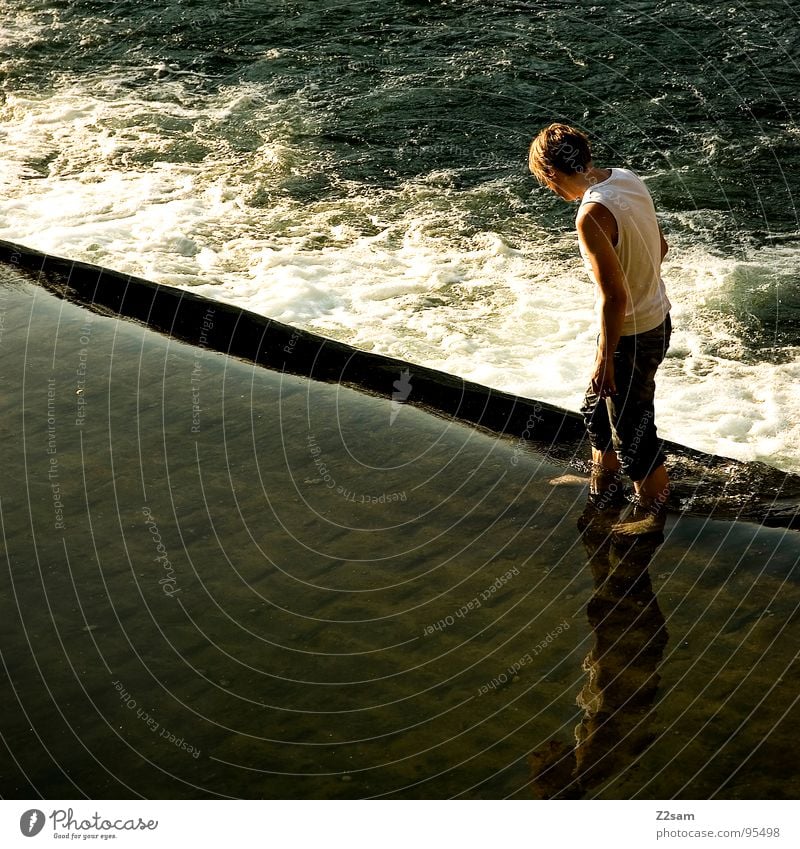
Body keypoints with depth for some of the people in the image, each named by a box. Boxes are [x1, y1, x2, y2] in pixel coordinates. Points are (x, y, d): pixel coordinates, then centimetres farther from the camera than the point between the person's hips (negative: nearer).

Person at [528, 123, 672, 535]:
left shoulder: (591, 215, -28)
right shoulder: (626, 178, -1)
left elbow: (614, 296, -27)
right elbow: (660, 246, 11)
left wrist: (604, 358, -18)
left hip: (631, 335, -9)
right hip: (657, 318, 9)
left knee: (631, 429, 11)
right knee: (597, 408, 26)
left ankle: (652, 511, 30)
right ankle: (601, 491, 46)